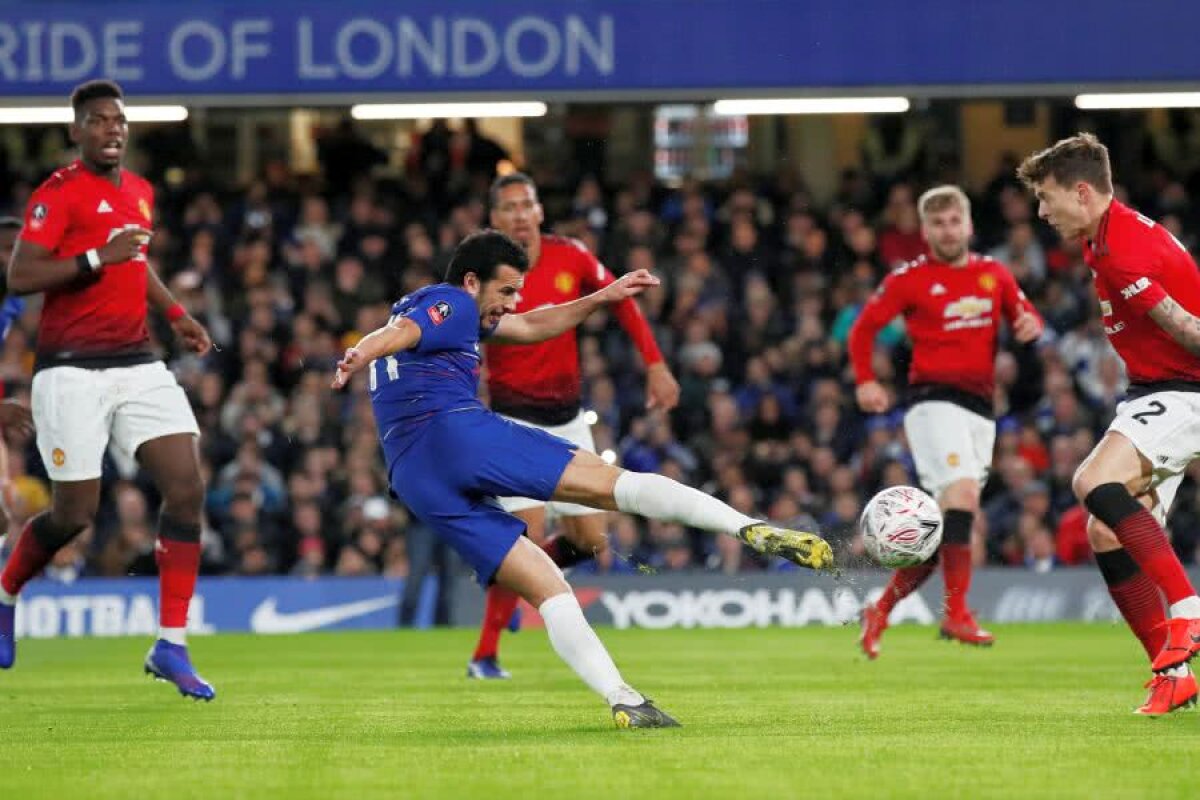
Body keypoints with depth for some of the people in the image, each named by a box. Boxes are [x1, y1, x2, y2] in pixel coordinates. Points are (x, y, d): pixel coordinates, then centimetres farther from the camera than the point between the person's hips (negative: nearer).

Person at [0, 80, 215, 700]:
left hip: (137, 364, 7)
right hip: (73, 370, -7)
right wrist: (98, 257, -25)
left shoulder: (139, 192, 15)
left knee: (187, 488, -7)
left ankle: (171, 646, -3)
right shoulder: (59, 192, -9)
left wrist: (175, 314, 21)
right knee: (74, 514, -3)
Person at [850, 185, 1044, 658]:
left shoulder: (994, 274, 13)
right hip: (934, 400, -6)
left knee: (943, 529, 7)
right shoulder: (910, 279, 1)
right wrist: (866, 382, -6)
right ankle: (956, 613, -30)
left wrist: (1030, 325, -5)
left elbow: (1025, 315, 20)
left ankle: (881, 610, 21)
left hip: (980, 406, 6)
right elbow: (864, 327, 7)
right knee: (962, 493, -26)